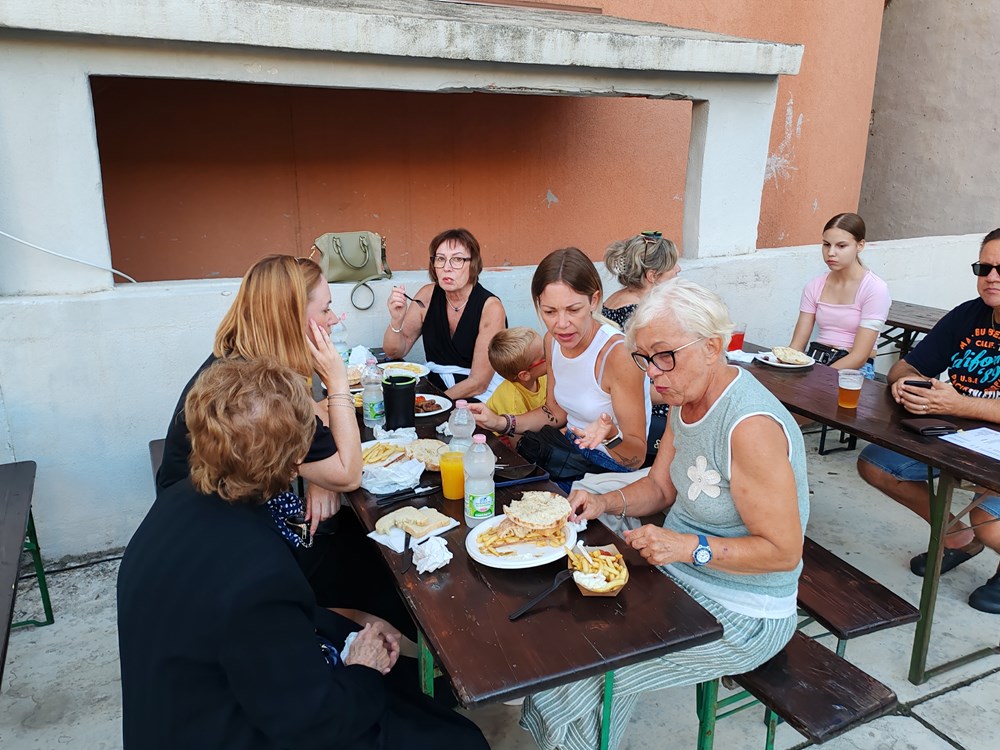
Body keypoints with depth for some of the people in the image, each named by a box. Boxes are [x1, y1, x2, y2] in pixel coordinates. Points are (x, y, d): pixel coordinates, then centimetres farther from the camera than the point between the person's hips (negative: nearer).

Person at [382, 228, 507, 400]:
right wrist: (396, 320, -15)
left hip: (479, 400, -4)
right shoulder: (428, 295, 0)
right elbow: (395, 353, 4)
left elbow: (478, 383, -16)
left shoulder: (490, 307, -14)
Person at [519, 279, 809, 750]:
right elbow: (660, 486, 8)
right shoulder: (685, 399, -1)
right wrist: (605, 503, -9)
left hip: (741, 616, -8)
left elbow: (783, 550, -24)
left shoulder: (751, 427, -29)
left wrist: (691, 547, -30)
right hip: (677, 572, 8)